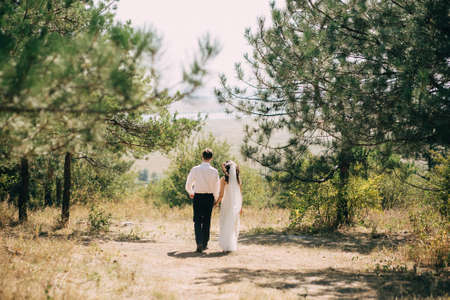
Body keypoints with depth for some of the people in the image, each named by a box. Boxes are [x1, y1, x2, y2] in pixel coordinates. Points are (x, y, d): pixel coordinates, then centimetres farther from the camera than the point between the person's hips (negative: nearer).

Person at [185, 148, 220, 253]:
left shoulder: (195, 169, -5)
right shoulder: (214, 171, -4)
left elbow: (188, 185, 2)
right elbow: (216, 188, 0)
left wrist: (191, 193, 23)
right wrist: (215, 199, 18)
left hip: (198, 197, -1)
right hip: (209, 197, 1)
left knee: (197, 221, 2)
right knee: (207, 221, 12)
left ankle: (199, 243, -16)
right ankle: (205, 244, 18)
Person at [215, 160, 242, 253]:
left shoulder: (224, 179, -10)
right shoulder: (238, 179, 3)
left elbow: (221, 195, -11)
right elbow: (240, 194, 6)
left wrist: (216, 202, 6)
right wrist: (241, 207, 14)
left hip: (226, 204, -4)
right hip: (236, 205, 4)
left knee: (225, 225, 4)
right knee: (234, 225, 14)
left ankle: (227, 246, 0)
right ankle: (233, 245, 18)